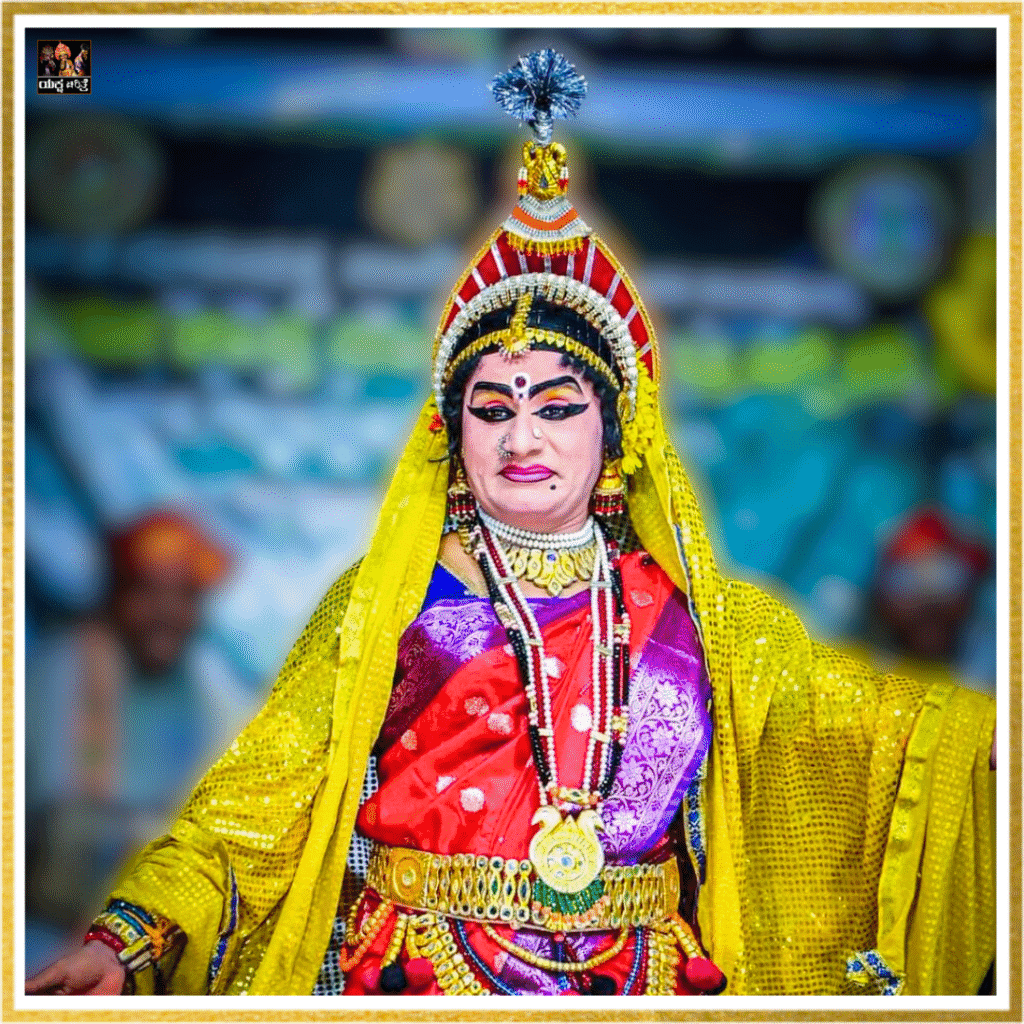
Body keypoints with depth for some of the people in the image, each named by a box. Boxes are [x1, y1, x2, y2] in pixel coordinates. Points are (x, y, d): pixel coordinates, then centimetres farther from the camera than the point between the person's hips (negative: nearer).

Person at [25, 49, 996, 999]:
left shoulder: (690, 615, 8)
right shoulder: (380, 606, 4)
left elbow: (872, 717, 9)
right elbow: (260, 790, -3)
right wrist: (124, 940, -16)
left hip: (645, 987, 2)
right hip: (414, 980, -2)